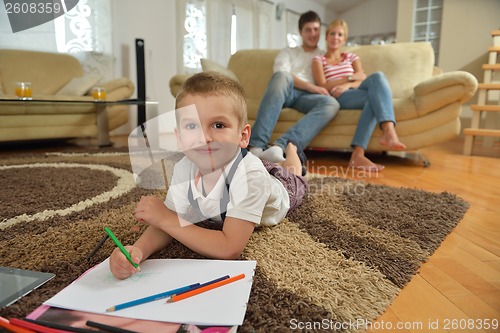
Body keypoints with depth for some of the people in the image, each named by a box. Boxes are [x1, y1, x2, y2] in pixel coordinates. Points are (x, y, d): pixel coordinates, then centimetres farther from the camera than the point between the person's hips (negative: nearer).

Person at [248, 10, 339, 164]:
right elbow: (281, 73, 3)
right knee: (282, 76, -37)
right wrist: (311, 86, -11)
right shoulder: (288, 51, 26)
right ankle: (256, 146, -47)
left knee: (331, 104, -33)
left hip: (307, 96, 1)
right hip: (285, 90, -1)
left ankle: (279, 146, -52)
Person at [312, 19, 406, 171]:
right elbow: (323, 86, 1)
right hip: (337, 98, -3)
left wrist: (347, 85, -13)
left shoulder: (352, 57, 28)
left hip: (357, 93, 4)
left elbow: (363, 80, 9)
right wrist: (350, 78, -6)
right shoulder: (318, 60, 18)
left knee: (377, 76, -31)